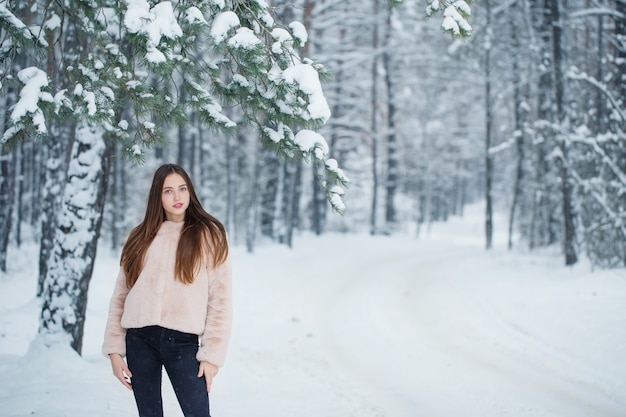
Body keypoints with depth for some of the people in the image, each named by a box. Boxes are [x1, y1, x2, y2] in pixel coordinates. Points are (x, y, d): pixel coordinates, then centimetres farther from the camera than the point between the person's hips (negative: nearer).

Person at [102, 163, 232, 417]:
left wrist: (212, 353, -8)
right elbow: (120, 296, 10)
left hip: (183, 341, -3)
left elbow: (220, 299, -2)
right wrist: (114, 348, 3)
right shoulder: (141, 238, 12)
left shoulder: (208, 235, 3)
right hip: (140, 339, 3)